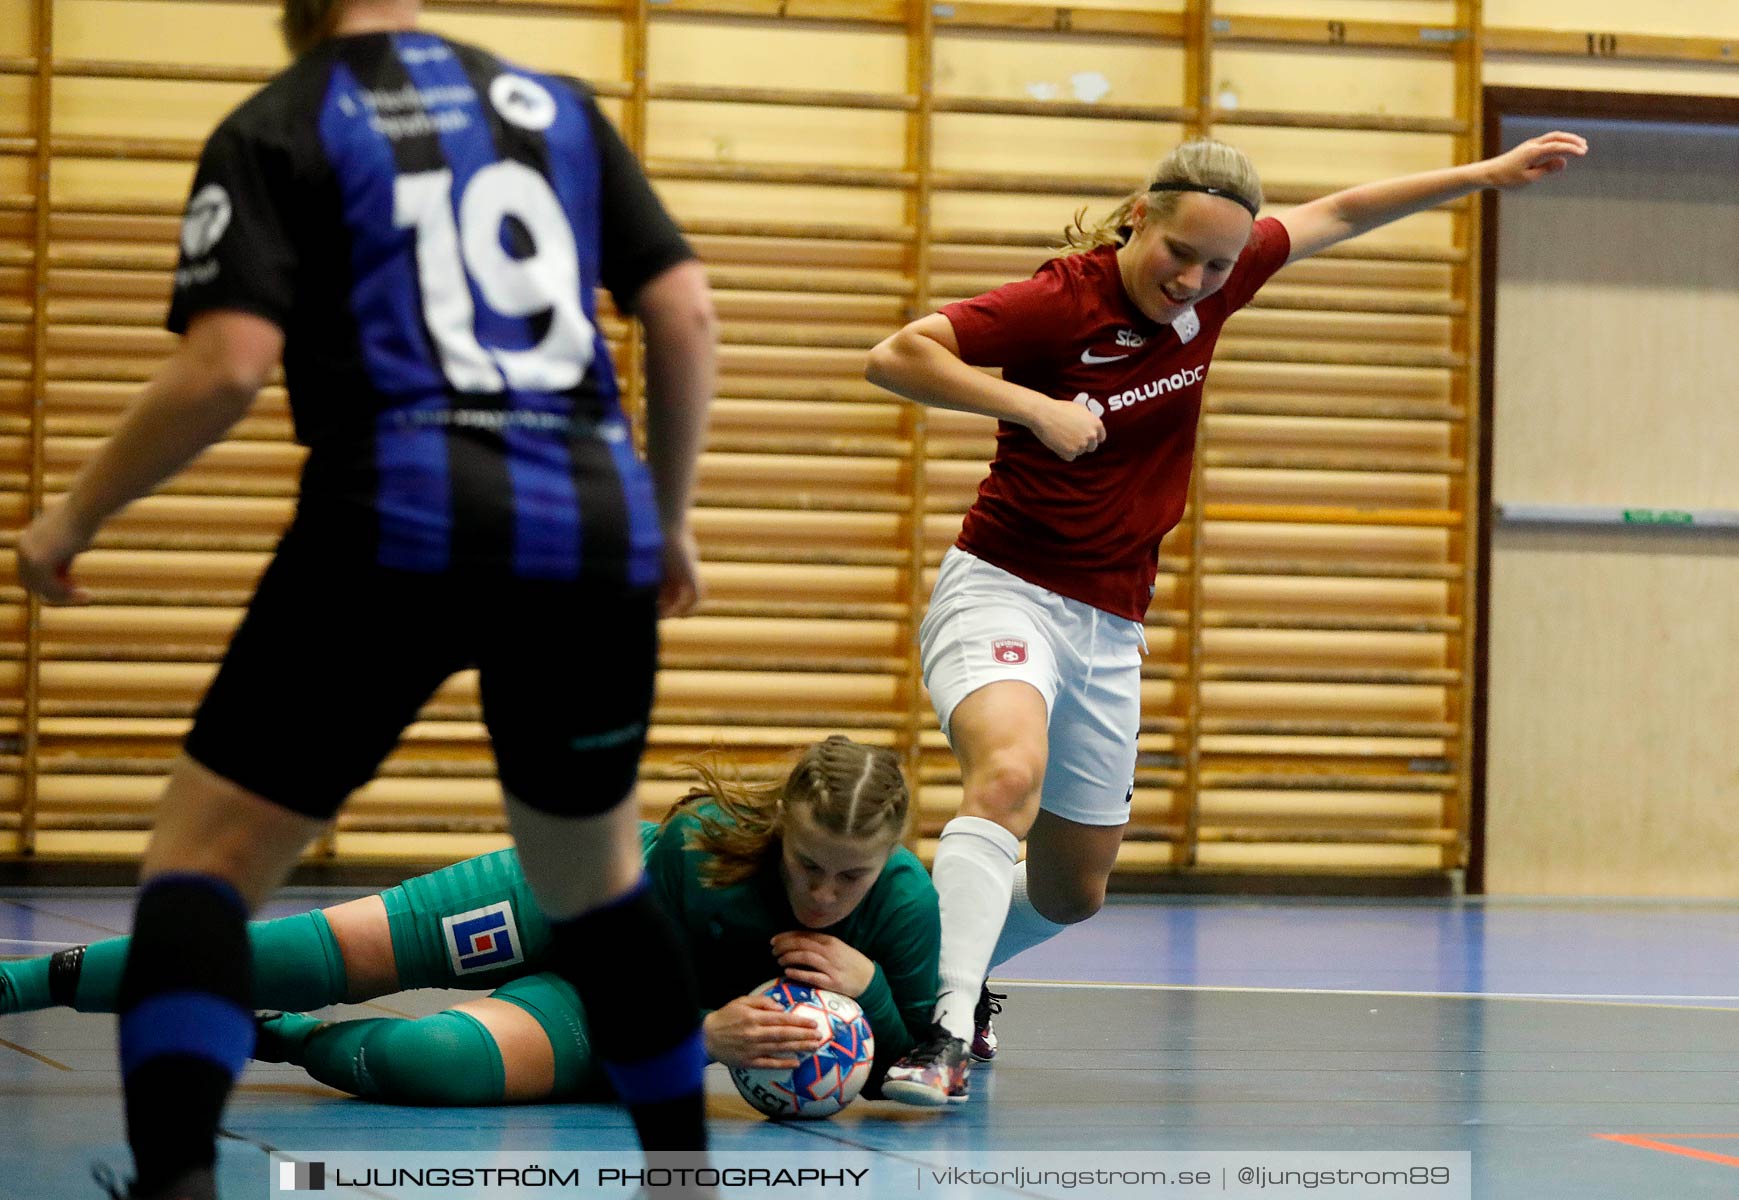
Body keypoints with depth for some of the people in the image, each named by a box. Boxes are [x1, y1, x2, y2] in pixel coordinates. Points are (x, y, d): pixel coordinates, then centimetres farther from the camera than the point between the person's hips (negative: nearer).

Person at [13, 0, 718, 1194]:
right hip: (592, 535, 4)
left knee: (204, 864, 1)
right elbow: (686, 313, 12)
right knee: (593, 876, 26)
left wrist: (74, 517, 3)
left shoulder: (273, 132, 5)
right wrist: (669, 515, 24)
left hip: (399, 527, -4)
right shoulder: (555, 104, 17)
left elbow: (227, 365, -8)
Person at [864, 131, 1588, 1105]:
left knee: (1075, 892, 13)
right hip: (1004, 590, -7)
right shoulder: (1063, 302, -18)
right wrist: (1033, 406, -31)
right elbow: (898, 356, -23)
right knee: (1009, 774, -36)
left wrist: (1487, 174, 19)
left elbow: (1337, 215, 16)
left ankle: (952, 969, 41)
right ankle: (945, 1033, -41)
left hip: (1112, 628, 7)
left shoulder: (1210, 284, 0)